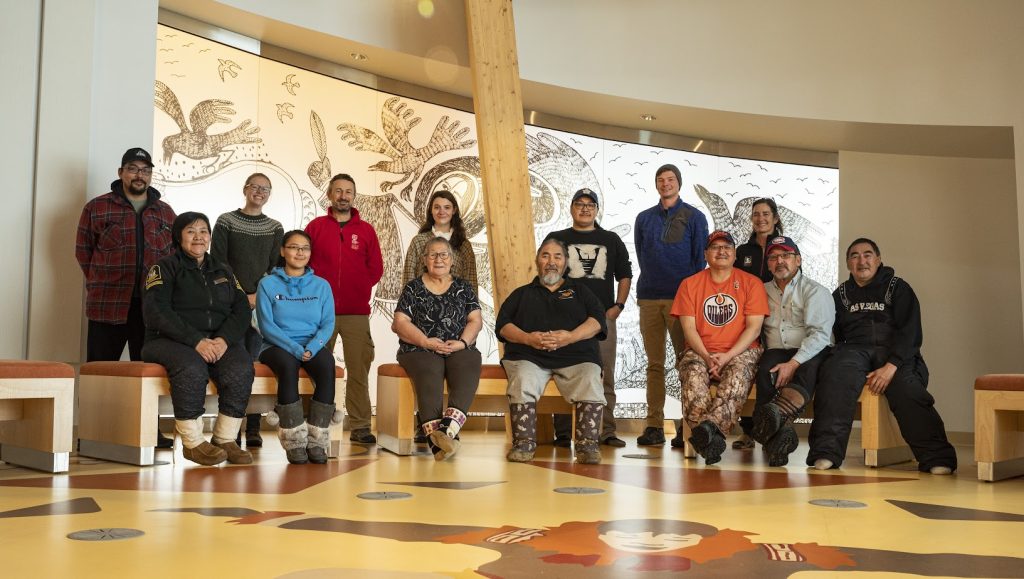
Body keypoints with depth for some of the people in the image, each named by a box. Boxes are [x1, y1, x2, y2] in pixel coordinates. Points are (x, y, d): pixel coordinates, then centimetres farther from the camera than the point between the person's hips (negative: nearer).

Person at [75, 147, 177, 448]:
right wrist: (100, 283, 6)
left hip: (152, 306, 2)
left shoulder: (165, 213, 14)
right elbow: (83, 250, 8)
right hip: (107, 305, -2)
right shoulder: (97, 208, 6)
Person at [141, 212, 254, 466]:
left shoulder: (223, 271, 21)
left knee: (240, 367, -28)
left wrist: (224, 339, -13)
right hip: (170, 340, -3)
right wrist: (196, 341, -20)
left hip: (220, 341, 4)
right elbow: (156, 312, -8)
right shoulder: (165, 267, 7)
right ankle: (192, 442, -25)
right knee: (192, 368, -37)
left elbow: (242, 310, 9)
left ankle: (225, 439, -19)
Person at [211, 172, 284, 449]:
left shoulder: (275, 228, 13)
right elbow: (218, 262, 0)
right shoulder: (226, 221, 6)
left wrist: (258, 295, -7)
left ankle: (253, 428, 1)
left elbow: (277, 267, 7)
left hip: (262, 304, 2)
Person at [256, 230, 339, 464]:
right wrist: (295, 348, -19)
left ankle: (317, 440, -28)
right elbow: (266, 325, -5)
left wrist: (312, 347, -17)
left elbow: (328, 323, 4)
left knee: (327, 363, -32)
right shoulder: (268, 284, 6)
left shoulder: (321, 286, 13)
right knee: (288, 364, -37)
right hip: (277, 346, -2)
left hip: (313, 346, 2)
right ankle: (294, 442, -31)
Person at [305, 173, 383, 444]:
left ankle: (360, 427, 1)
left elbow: (376, 268, 9)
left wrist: (358, 289, 1)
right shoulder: (315, 226, 9)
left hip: (356, 312, 0)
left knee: (358, 371, -3)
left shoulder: (366, 230, 10)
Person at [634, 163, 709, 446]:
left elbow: (700, 258, 3)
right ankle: (654, 425, 5)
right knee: (654, 364, 3)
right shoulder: (644, 218, 14)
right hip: (649, 298, 3)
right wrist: (650, 284, 12)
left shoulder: (694, 217, 6)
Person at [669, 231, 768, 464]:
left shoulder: (751, 283, 9)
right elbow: (689, 328, 4)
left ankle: (708, 426, -57)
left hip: (740, 351, -1)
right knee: (693, 376, -34)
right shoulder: (690, 284, 13)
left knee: (737, 376, -37)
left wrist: (727, 356, -14)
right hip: (700, 351, 1)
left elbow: (754, 328, 0)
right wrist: (707, 357, -14)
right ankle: (711, 437, -50)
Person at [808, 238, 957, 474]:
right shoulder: (841, 294, 23)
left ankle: (937, 458, -38)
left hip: (896, 355, -1)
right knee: (836, 373, -33)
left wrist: (891, 366, -17)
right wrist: (840, 354, -6)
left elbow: (910, 331, -2)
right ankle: (826, 452, -38)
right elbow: (831, 334, 17)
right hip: (855, 351, 1)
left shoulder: (898, 288, 11)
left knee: (906, 386, -34)